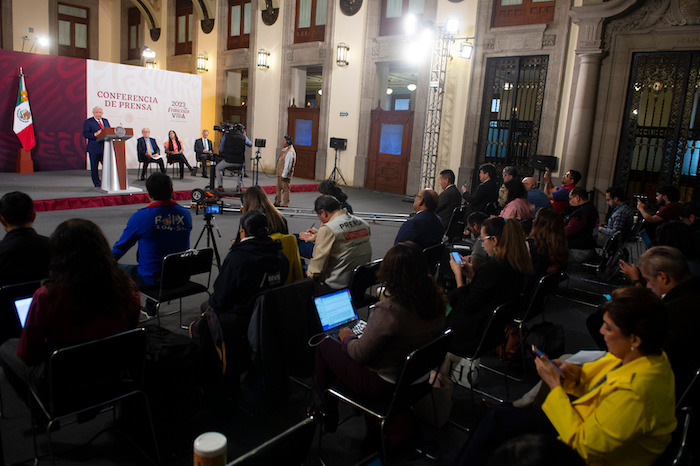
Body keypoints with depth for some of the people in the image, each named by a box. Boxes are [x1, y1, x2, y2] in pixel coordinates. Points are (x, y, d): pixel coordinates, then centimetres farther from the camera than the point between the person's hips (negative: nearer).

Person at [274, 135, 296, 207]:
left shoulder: (290, 152, -19)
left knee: (285, 189, -2)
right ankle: (277, 203, 26)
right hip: (280, 174, 10)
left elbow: (287, 164, -23)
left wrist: (284, 175, -23)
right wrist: (277, 170, 20)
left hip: (284, 175, -10)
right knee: (278, 188, 16)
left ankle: (285, 204, 5)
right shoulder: (285, 150, 13)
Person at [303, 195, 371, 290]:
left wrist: (309, 273, 3)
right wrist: (318, 235, 32)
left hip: (337, 284, -8)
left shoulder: (327, 229, -18)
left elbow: (318, 263, -17)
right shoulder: (363, 223, 4)